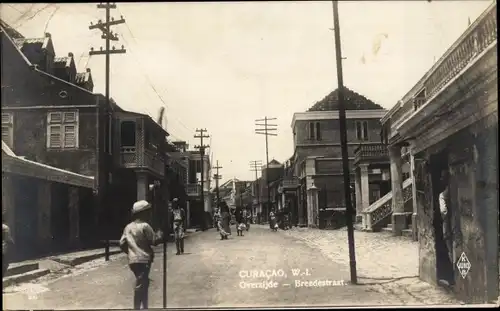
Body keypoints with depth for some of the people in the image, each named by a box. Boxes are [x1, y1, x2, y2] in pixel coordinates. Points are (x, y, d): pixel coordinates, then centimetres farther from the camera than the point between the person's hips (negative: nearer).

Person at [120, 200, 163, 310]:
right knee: (140, 285, -4)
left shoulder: (128, 227, 9)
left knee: (144, 284, 19)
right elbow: (154, 241, -11)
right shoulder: (145, 226, -13)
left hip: (133, 260, 8)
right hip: (143, 260, -8)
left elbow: (122, 243, 9)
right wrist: (160, 234, 7)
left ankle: (144, 307, 28)